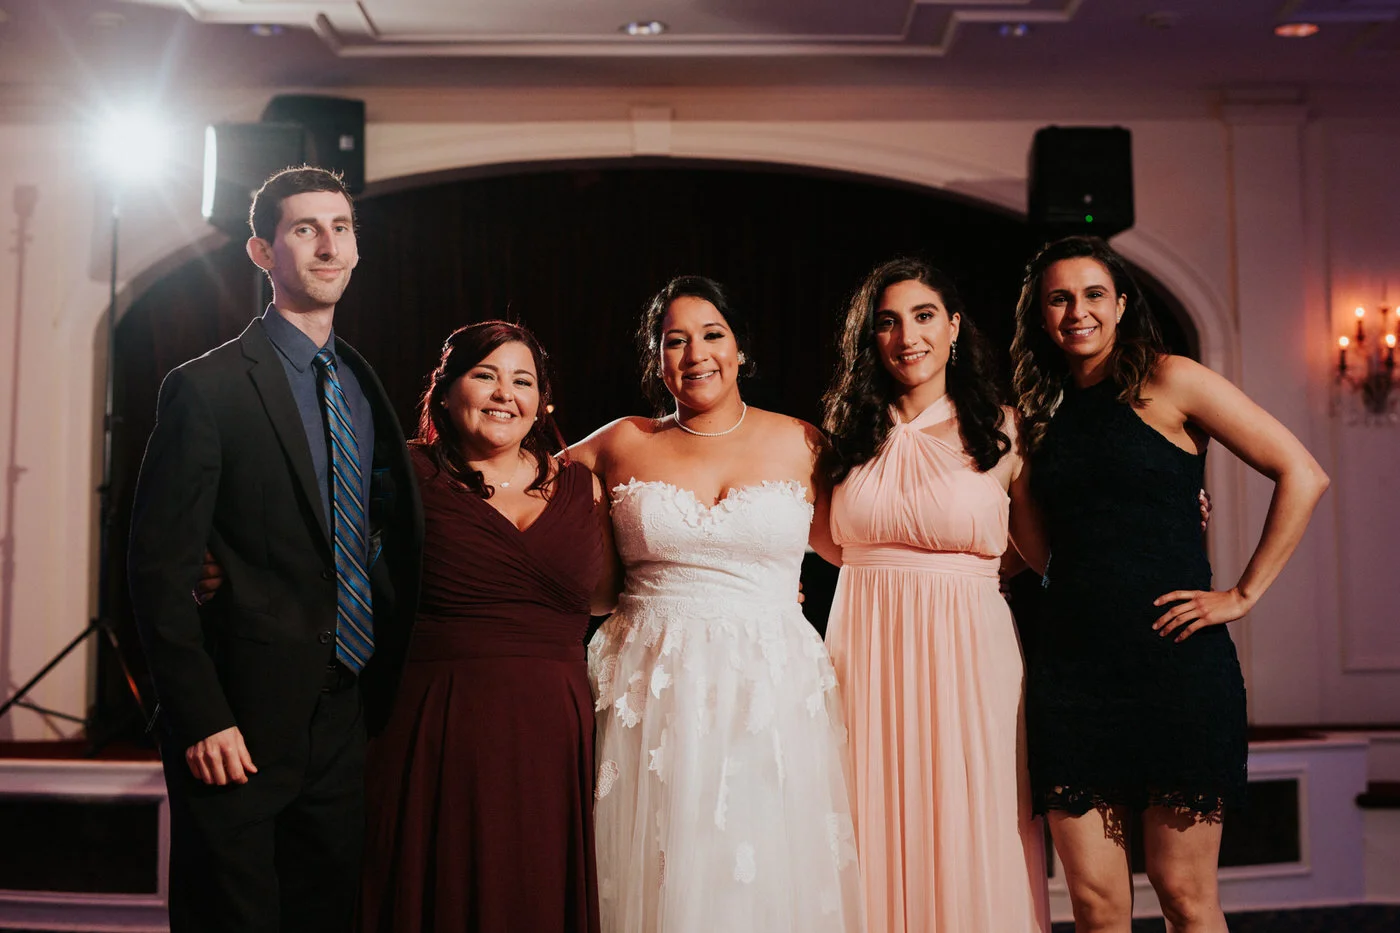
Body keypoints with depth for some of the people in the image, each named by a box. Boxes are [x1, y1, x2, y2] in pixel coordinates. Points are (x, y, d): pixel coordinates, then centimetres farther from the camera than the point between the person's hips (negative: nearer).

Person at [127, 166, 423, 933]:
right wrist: (201, 720, -16)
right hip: (243, 724, -6)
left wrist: (389, 696, 9)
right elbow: (159, 568, -12)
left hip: (348, 721, 6)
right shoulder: (207, 387, -9)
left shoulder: (364, 386, 11)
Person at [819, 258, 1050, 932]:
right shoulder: (852, 438, 9)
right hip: (867, 652, 2)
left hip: (968, 655, -2)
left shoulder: (1000, 432, 2)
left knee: (970, 847, 2)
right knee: (878, 845, 6)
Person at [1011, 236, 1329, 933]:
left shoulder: (1169, 382, -1)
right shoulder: (1040, 413, 13)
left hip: (1175, 660, -4)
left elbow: (1303, 476, -4)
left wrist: (1243, 594, -6)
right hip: (1070, 667, 4)